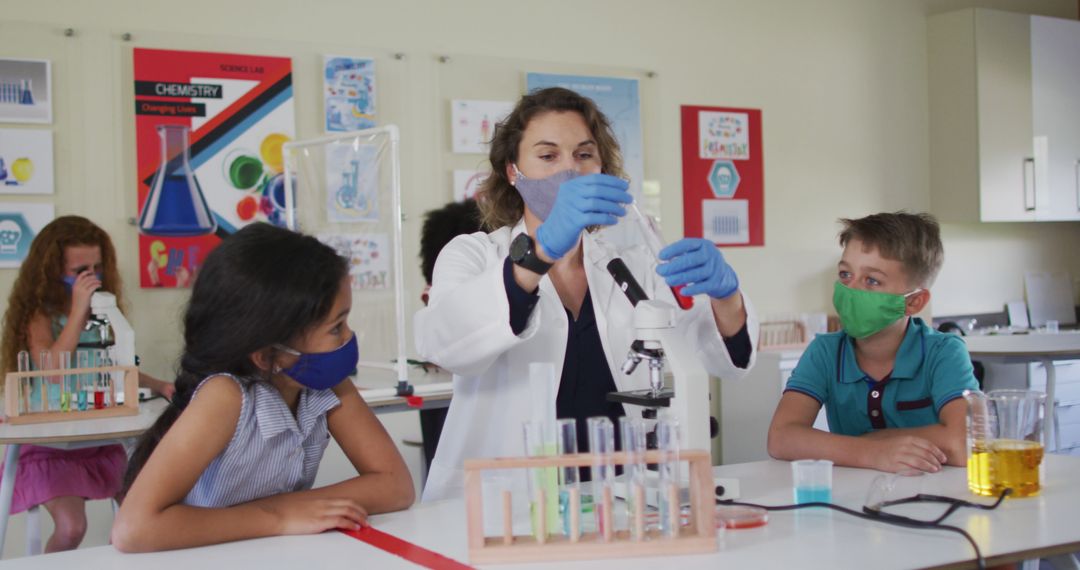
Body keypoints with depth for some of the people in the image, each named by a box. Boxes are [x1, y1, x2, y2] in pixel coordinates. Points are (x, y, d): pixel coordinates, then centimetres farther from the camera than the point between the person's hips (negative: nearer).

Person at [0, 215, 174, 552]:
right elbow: (52, 373, -28)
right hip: (50, 446, -5)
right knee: (71, 528, -23)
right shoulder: (40, 316, -10)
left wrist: (157, 385, 0)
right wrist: (78, 310, -26)